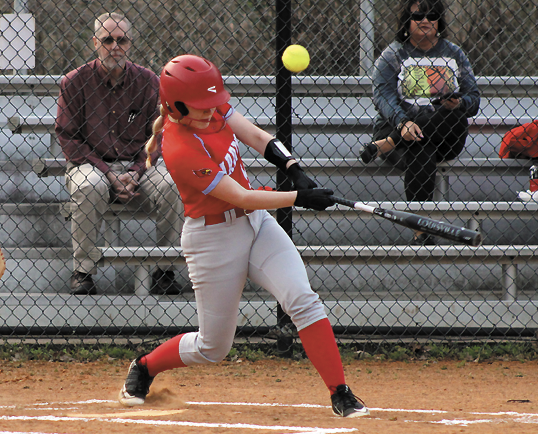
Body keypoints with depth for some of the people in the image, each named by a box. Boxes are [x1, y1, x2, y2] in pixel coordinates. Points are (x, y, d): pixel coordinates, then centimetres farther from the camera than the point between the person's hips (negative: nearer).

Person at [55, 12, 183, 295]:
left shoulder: (147, 81, 3)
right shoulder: (75, 82, -2)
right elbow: (68, 137, -2)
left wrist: (136, 173, -12)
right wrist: (109, 175, -14)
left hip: (137, 167, 2)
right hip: (90, 164, -2)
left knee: (170, 186, -27)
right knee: (89, 187, -36)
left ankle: (165, 271, -17)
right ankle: (82, 271, -25)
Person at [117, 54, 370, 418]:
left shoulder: (210, 107, -5)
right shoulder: (179, 152, -28)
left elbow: (256, 136, -2)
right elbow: (241, 198, -26)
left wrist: (295, 170, -18)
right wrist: (300, 198, -29)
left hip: (256, 223, 6)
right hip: (213, 237, -6)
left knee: (303, 300, -14)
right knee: (213, 348, 6)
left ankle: (341, 394, -13)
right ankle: (144, 368, 34)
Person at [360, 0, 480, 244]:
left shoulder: (454, 54, 14)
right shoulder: (393, 55, 7)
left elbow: (473, 100, 9)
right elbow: (383, 96, -9)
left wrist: (459, 104, -17)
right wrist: (402, 122, -29)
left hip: (444, 141, 3)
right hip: (396, 129, -3)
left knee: (456, 117, -32)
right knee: (420, 153, -36)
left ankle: (383, 146, -26)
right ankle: (421, 231, -36)